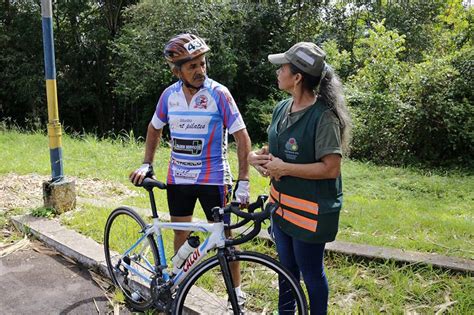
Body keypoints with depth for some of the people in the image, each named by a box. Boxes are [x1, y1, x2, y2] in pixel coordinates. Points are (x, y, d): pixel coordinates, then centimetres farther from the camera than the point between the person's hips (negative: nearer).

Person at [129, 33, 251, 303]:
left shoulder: (219, 93, -14)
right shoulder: (169, 94, -1)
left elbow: (242, 137, -14)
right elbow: (154, 129, 15)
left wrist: (243, 182, -19)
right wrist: (147, 164, 8)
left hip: (213, 178, -4)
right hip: (178, 178, 4)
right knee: (181, 232, 16)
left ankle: (236, 290, 23)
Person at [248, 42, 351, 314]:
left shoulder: (323, 116, -21)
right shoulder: (282, 108, 4)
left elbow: (331, 168, -24)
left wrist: (284, 168, -22)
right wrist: (261, 156, -6)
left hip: (310, 210, -8)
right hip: (282, 204, 8)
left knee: (311, 272, 11)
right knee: (287, 265, 24)